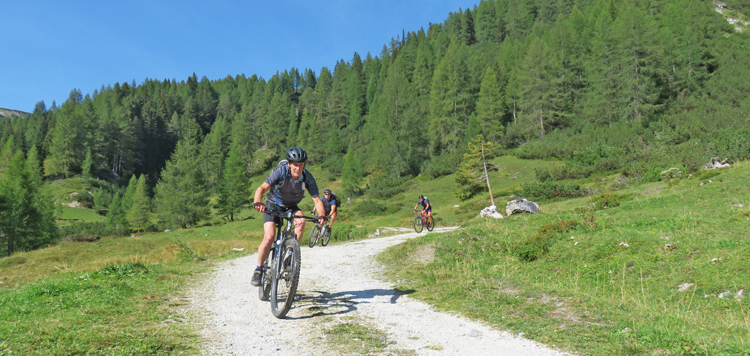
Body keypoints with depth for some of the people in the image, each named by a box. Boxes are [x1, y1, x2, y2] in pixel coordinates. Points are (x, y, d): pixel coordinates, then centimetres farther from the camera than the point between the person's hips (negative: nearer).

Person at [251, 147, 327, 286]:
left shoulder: (308, 178, -20)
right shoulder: (281, 172, -26)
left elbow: (316, 199, -25)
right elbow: (262, 188, -34)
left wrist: (322, 215, -43)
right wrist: (257, 202, -55)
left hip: (291, 207, 2)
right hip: (273, 205, -2)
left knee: (301, 221, -31)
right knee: (269, 238, -18)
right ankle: (258, 269, 3)